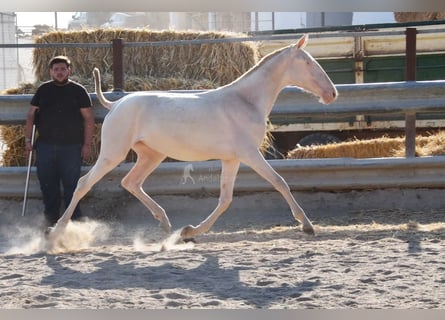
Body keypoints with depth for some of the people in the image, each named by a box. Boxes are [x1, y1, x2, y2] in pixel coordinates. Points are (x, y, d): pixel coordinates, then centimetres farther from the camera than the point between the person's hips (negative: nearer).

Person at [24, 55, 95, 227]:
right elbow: (31, 115, 14)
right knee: (48, 185, 5)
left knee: (71, 185, -4)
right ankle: (51, 219, 14)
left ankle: (74, 220, 1)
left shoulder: (78, 90, 4)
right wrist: (28, 139, 6)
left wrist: (87, 144, -4)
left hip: (72, 147, -3)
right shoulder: (43, 90, 11)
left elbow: (89, 118, 3)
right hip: (45, 146, 3)